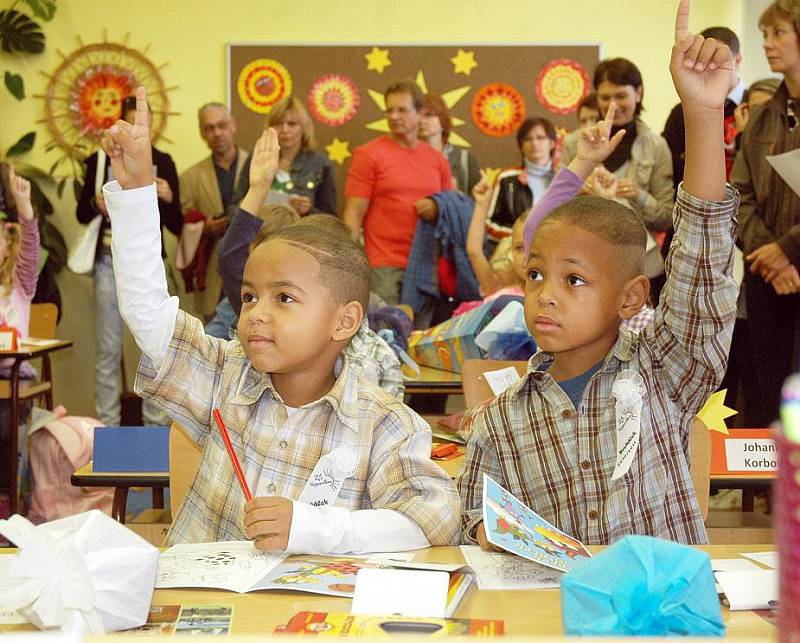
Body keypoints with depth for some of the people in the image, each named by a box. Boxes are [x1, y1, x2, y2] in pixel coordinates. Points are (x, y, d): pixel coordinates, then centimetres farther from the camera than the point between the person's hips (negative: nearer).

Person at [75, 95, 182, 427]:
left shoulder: (162, 162, 2)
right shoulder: (100, 160, 2)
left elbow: (176, 225, 2)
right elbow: (81, 214, 10)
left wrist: (168, 199, -17)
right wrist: (96, 205, -12)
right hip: (110, 263, 0)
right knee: (108, 350, 1)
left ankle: (155, 424, 10)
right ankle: (107, 426, 9)